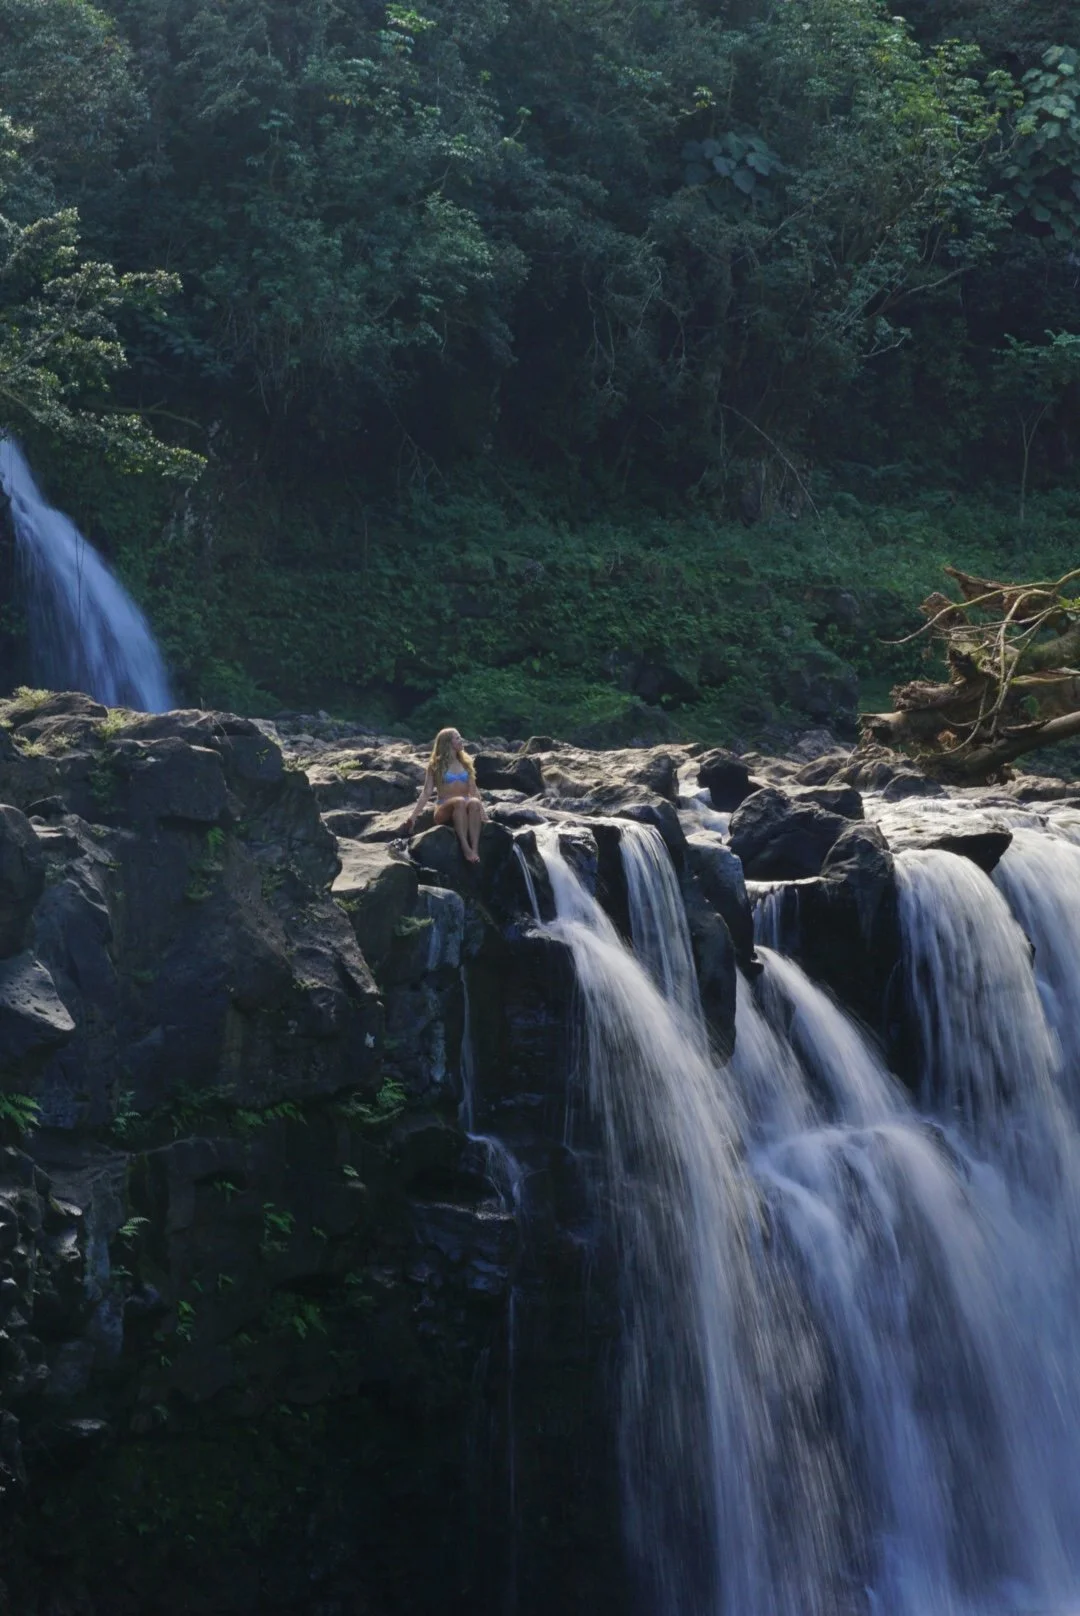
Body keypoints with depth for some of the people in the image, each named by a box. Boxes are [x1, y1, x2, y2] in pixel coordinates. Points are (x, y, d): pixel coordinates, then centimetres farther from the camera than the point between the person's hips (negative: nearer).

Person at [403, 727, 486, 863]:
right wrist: (414, 815, -8)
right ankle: (465, 848, -48)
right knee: (459, 802, -38)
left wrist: (482, 812, -2)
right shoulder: (436, 765, 8)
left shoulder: (465, 763, 17)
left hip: (463, 810, 3)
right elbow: (426, 792, 3)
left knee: (474, 803, -34)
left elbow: (473, 791, 12)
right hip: (444, 810, -3)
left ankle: (475, 848, -47)